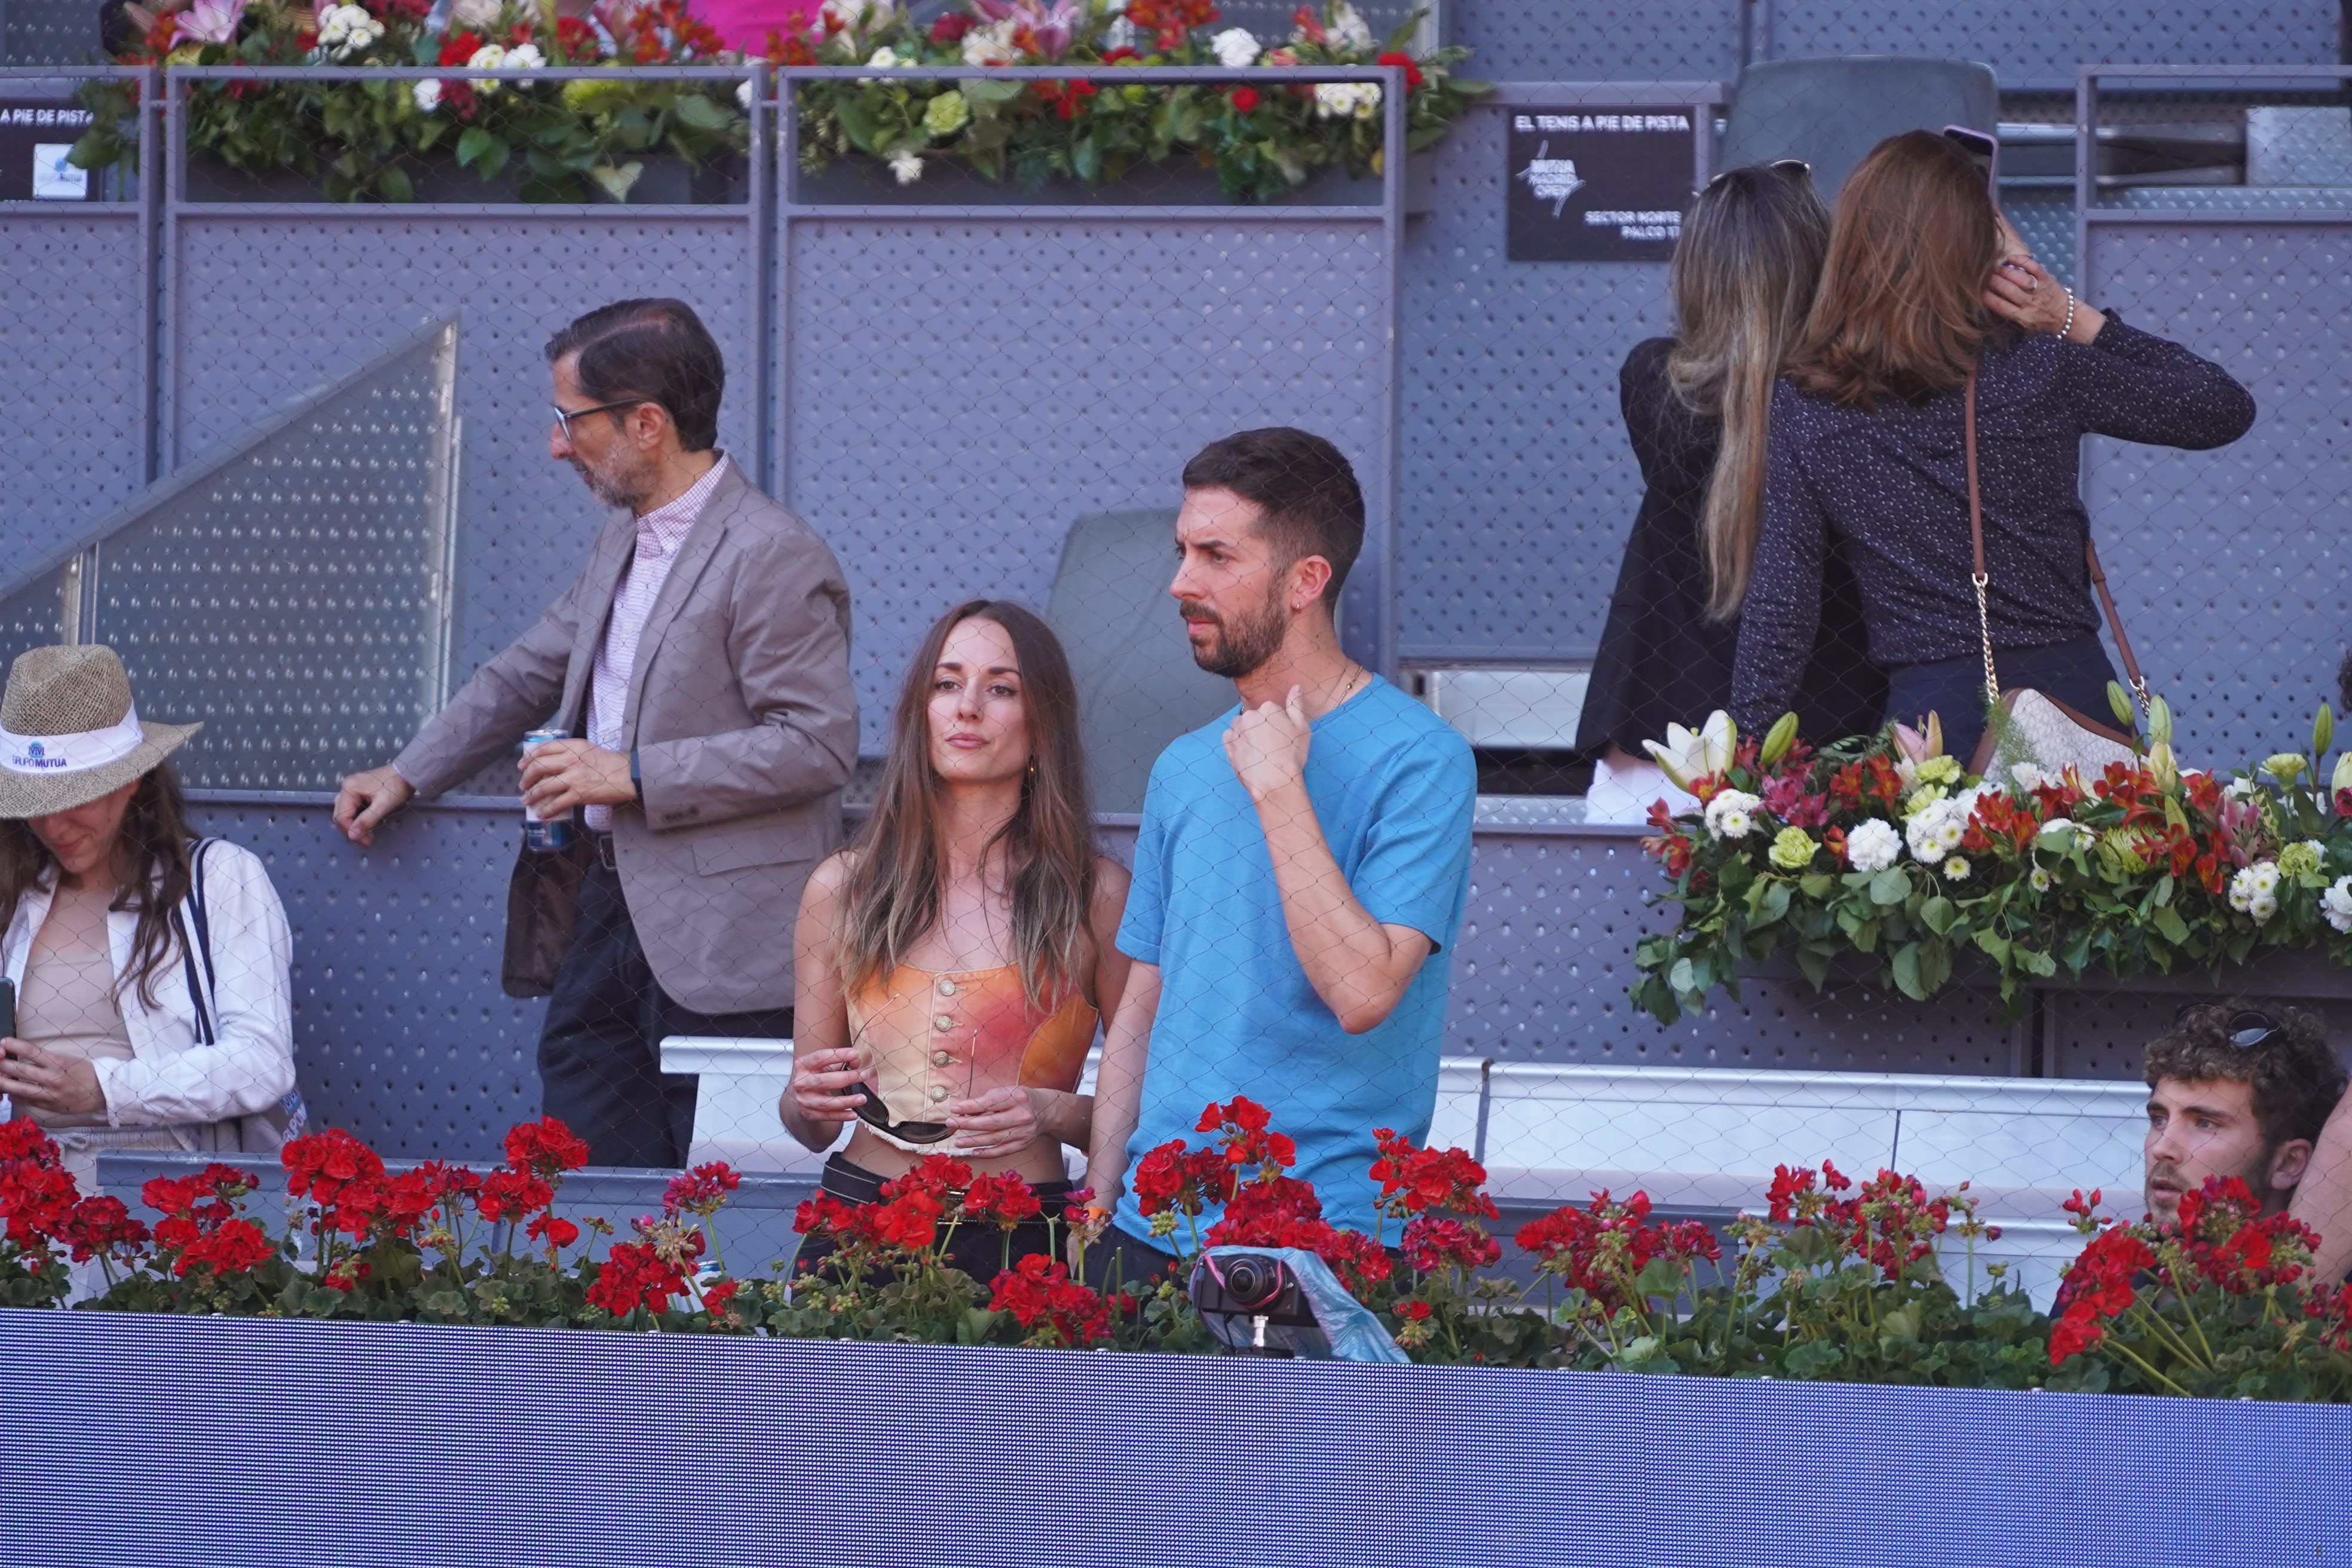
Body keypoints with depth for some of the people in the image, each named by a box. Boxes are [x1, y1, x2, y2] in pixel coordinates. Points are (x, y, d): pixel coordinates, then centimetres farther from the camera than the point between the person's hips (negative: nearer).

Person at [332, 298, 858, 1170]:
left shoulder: (773, 558, -12)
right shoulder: (623, 541, 17)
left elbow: (821, 744, -17)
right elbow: (528, 674, 31)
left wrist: (635, 775, -17)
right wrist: (408, 775, 27)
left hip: (719, 941, -9)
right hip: (606, 915, 9)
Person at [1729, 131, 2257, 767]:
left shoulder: (1804, 407, -3)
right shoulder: (2041, 370, -4)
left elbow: (1780, 605, -3)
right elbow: (2226, 410, 9)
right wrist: (2075, 320, 6)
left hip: (1926, 712, 0)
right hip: (2072, 691, 0)